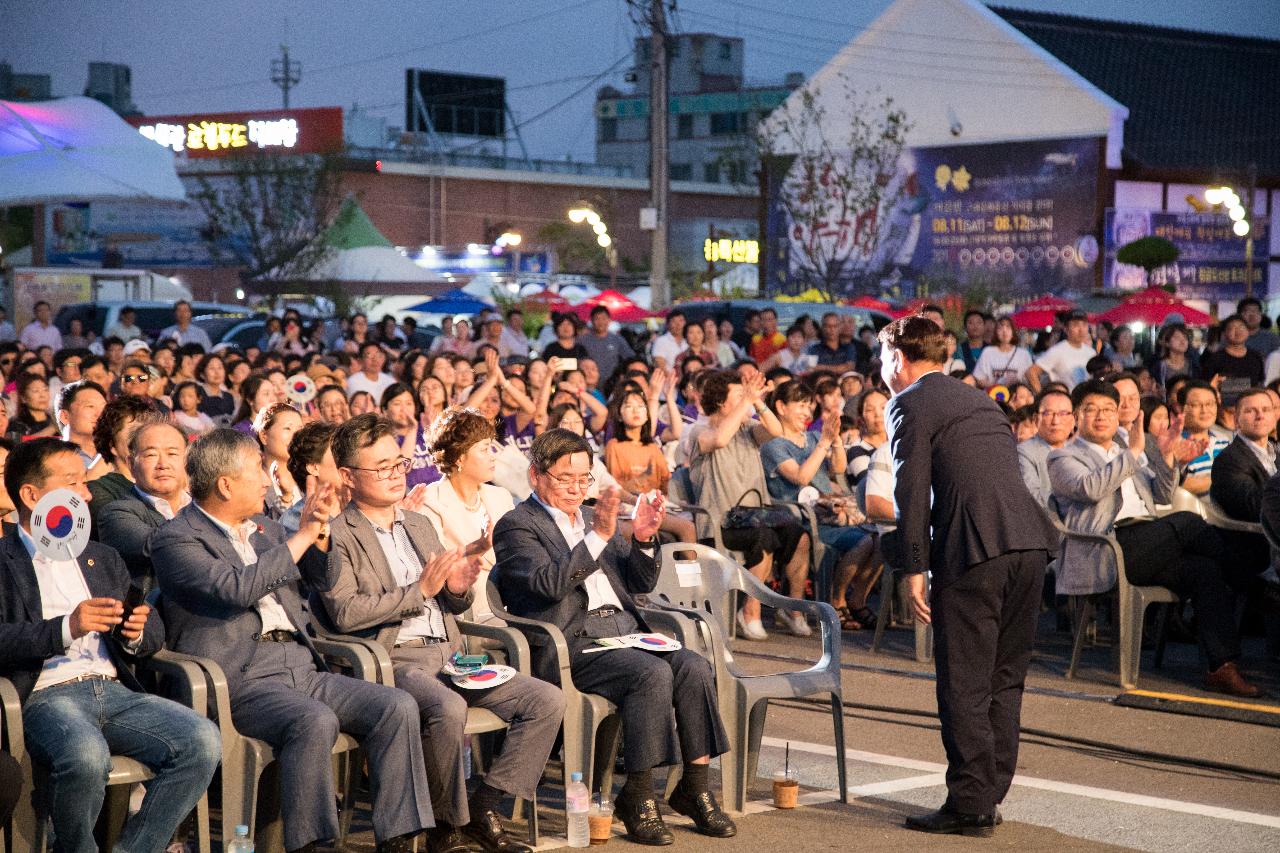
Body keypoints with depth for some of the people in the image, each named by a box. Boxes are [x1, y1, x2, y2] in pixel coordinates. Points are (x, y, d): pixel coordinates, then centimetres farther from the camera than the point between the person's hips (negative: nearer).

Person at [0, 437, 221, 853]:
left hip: (115, 691, 5)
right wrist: (65, 629, -18)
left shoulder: (103, 558, 26)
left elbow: (156, 634, 23)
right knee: (86, 755, -38)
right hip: (44, 695, -5)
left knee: (202, 740, -22)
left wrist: (137, 634, 0)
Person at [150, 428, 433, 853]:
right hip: (241, 679, -7)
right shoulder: (174, 540, -3)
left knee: (397, 706, -13)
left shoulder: (262, 527, 21)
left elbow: (323, 579, 26)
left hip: (301, 667, 7)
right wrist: (303, 535, -12)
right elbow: (239, 588, -19)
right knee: (315, 721, -35)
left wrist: (320, 531, 6)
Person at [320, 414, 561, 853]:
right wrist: (420, 591, -12)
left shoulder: (420, 525, 22)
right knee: (448, 708, -37)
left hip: (450, 655, 7)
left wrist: (458, 588, 1)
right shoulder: (336, 536, -1)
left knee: (547, 701, -10)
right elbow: (345, 612, -14)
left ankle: (483, 808, -5)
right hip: (393, 661, -7)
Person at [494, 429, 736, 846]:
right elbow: (550, 584, -16)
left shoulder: (592, 519, 24)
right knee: (653, 673, -30)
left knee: (694, 667, -19)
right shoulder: (516, 526, 2)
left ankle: (695, 788, -12)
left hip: (627, 631, 7)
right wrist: (599, 535, -23)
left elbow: (640, 583, 21)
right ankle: (638, 797, -21)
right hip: (572, 642, -7)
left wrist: (643, 540, 1)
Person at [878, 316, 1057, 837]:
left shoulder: (908, 404, 2)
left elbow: (912, 492, -6)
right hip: (1030, 539, 8)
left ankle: (970, 805, -1)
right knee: (1004, 677, 14)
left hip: (974, 548, -8)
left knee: (965, 682, -2)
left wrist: (914, 571, -5)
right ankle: (989, 794, 20)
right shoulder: (979, 399, 26)